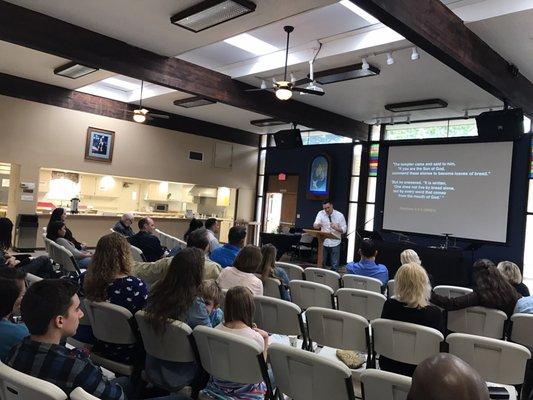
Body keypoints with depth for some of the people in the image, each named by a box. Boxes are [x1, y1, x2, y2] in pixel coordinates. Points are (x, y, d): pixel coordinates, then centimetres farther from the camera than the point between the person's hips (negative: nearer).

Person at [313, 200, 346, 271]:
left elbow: (344, 230, -5)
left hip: (335, 243, -1)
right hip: (323, 242, 2)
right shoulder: (321, 213, -4)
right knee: (321, 263, 11)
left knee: (335, 265, 3)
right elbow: (315, 225, -17)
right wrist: (318, 225, -42)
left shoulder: (339, 215, -8)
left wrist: (336, 228, -25)